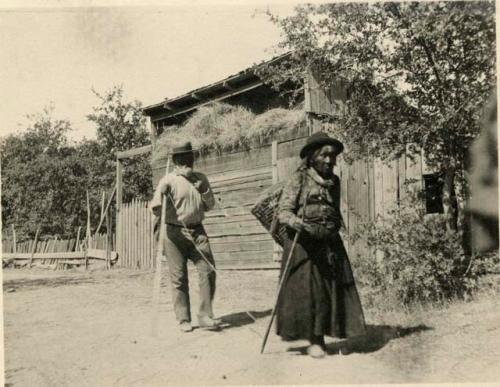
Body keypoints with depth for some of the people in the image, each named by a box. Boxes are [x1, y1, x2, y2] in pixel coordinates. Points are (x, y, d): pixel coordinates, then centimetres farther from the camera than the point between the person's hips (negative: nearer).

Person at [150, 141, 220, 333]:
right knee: (179, 277, 0)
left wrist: (204, 190, -2)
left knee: (208, 271, -4)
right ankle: (183, 319, 11)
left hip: (197, 231, 4)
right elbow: (157, 199, -16)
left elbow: (210, 205, 16)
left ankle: (205, 316, 6)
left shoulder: (201, 178, 12)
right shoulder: (169, 180, -2)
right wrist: (156, 207, -39)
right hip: (175, 232, -4)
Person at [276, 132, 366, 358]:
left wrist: (333, 231, 17)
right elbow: (283, 212, -11)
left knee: (333, 290, 1)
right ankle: (311, 339, 10)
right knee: (305, 290, -5)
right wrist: (302, 225, -27)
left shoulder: (334, 181, 13)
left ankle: (318, 339, 15)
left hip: (330, 244, 5)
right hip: (304, 243, -5)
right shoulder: (299, 180, -4)